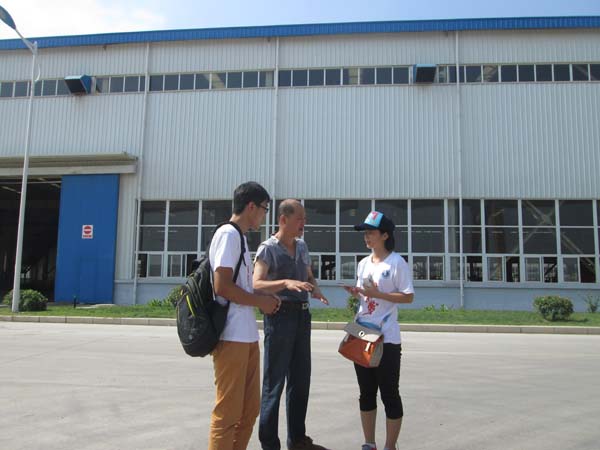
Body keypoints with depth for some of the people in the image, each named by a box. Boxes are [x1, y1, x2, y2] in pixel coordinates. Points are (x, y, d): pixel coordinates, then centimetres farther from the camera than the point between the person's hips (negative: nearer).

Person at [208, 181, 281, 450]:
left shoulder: (239, 237, 17)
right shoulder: (228, 234, -12)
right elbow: (222, 286, -20)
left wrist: (263, 299, 8)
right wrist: (261, 301, -9)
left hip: (247, 336, 10)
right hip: (232, 337, -10)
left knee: (249, 409, 17)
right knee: (228, 412, -1)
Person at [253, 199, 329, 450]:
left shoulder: (302, 247, 12)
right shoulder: (268, 249, -10)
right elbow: (257, 284, -23)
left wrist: (315, 289, 0)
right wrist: (286, 283, -38)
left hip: (302, 315, 7)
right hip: (280, 314, -7)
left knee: (300, 379, 14)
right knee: (274, 381, 0)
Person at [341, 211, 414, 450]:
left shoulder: (397, 262, -9)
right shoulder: (363, 264, 12)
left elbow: (408, 297, -13)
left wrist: (377, 294, -21)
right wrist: (356, 292, -2)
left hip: (386, 339, -7)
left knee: (389, 394, 3)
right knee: (366, 393, 14)